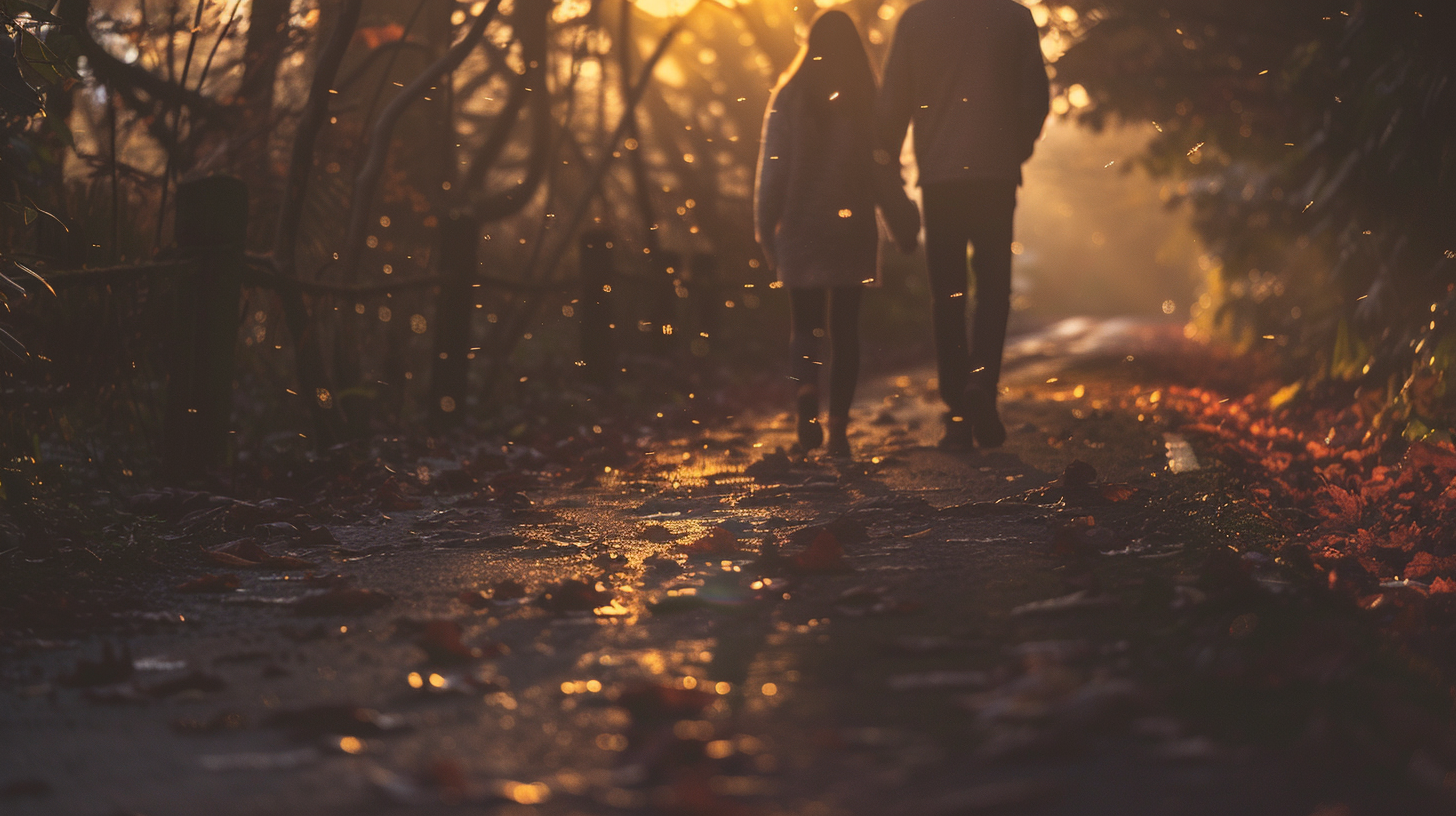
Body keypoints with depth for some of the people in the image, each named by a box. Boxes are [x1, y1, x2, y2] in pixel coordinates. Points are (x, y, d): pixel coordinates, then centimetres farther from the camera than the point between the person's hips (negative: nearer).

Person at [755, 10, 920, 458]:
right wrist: (905, 227, 8)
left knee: (804, 324, 11)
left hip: (801, 230, 0)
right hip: (853, 232, 0)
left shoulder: (787, 99, -2)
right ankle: (838, 425, -1)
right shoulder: (867, 101, -2)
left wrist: (766, 230, 8)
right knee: (845, 328, 7)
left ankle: (806, 391, -17)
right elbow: (883, 172, -2)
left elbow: (772, 170, -1)